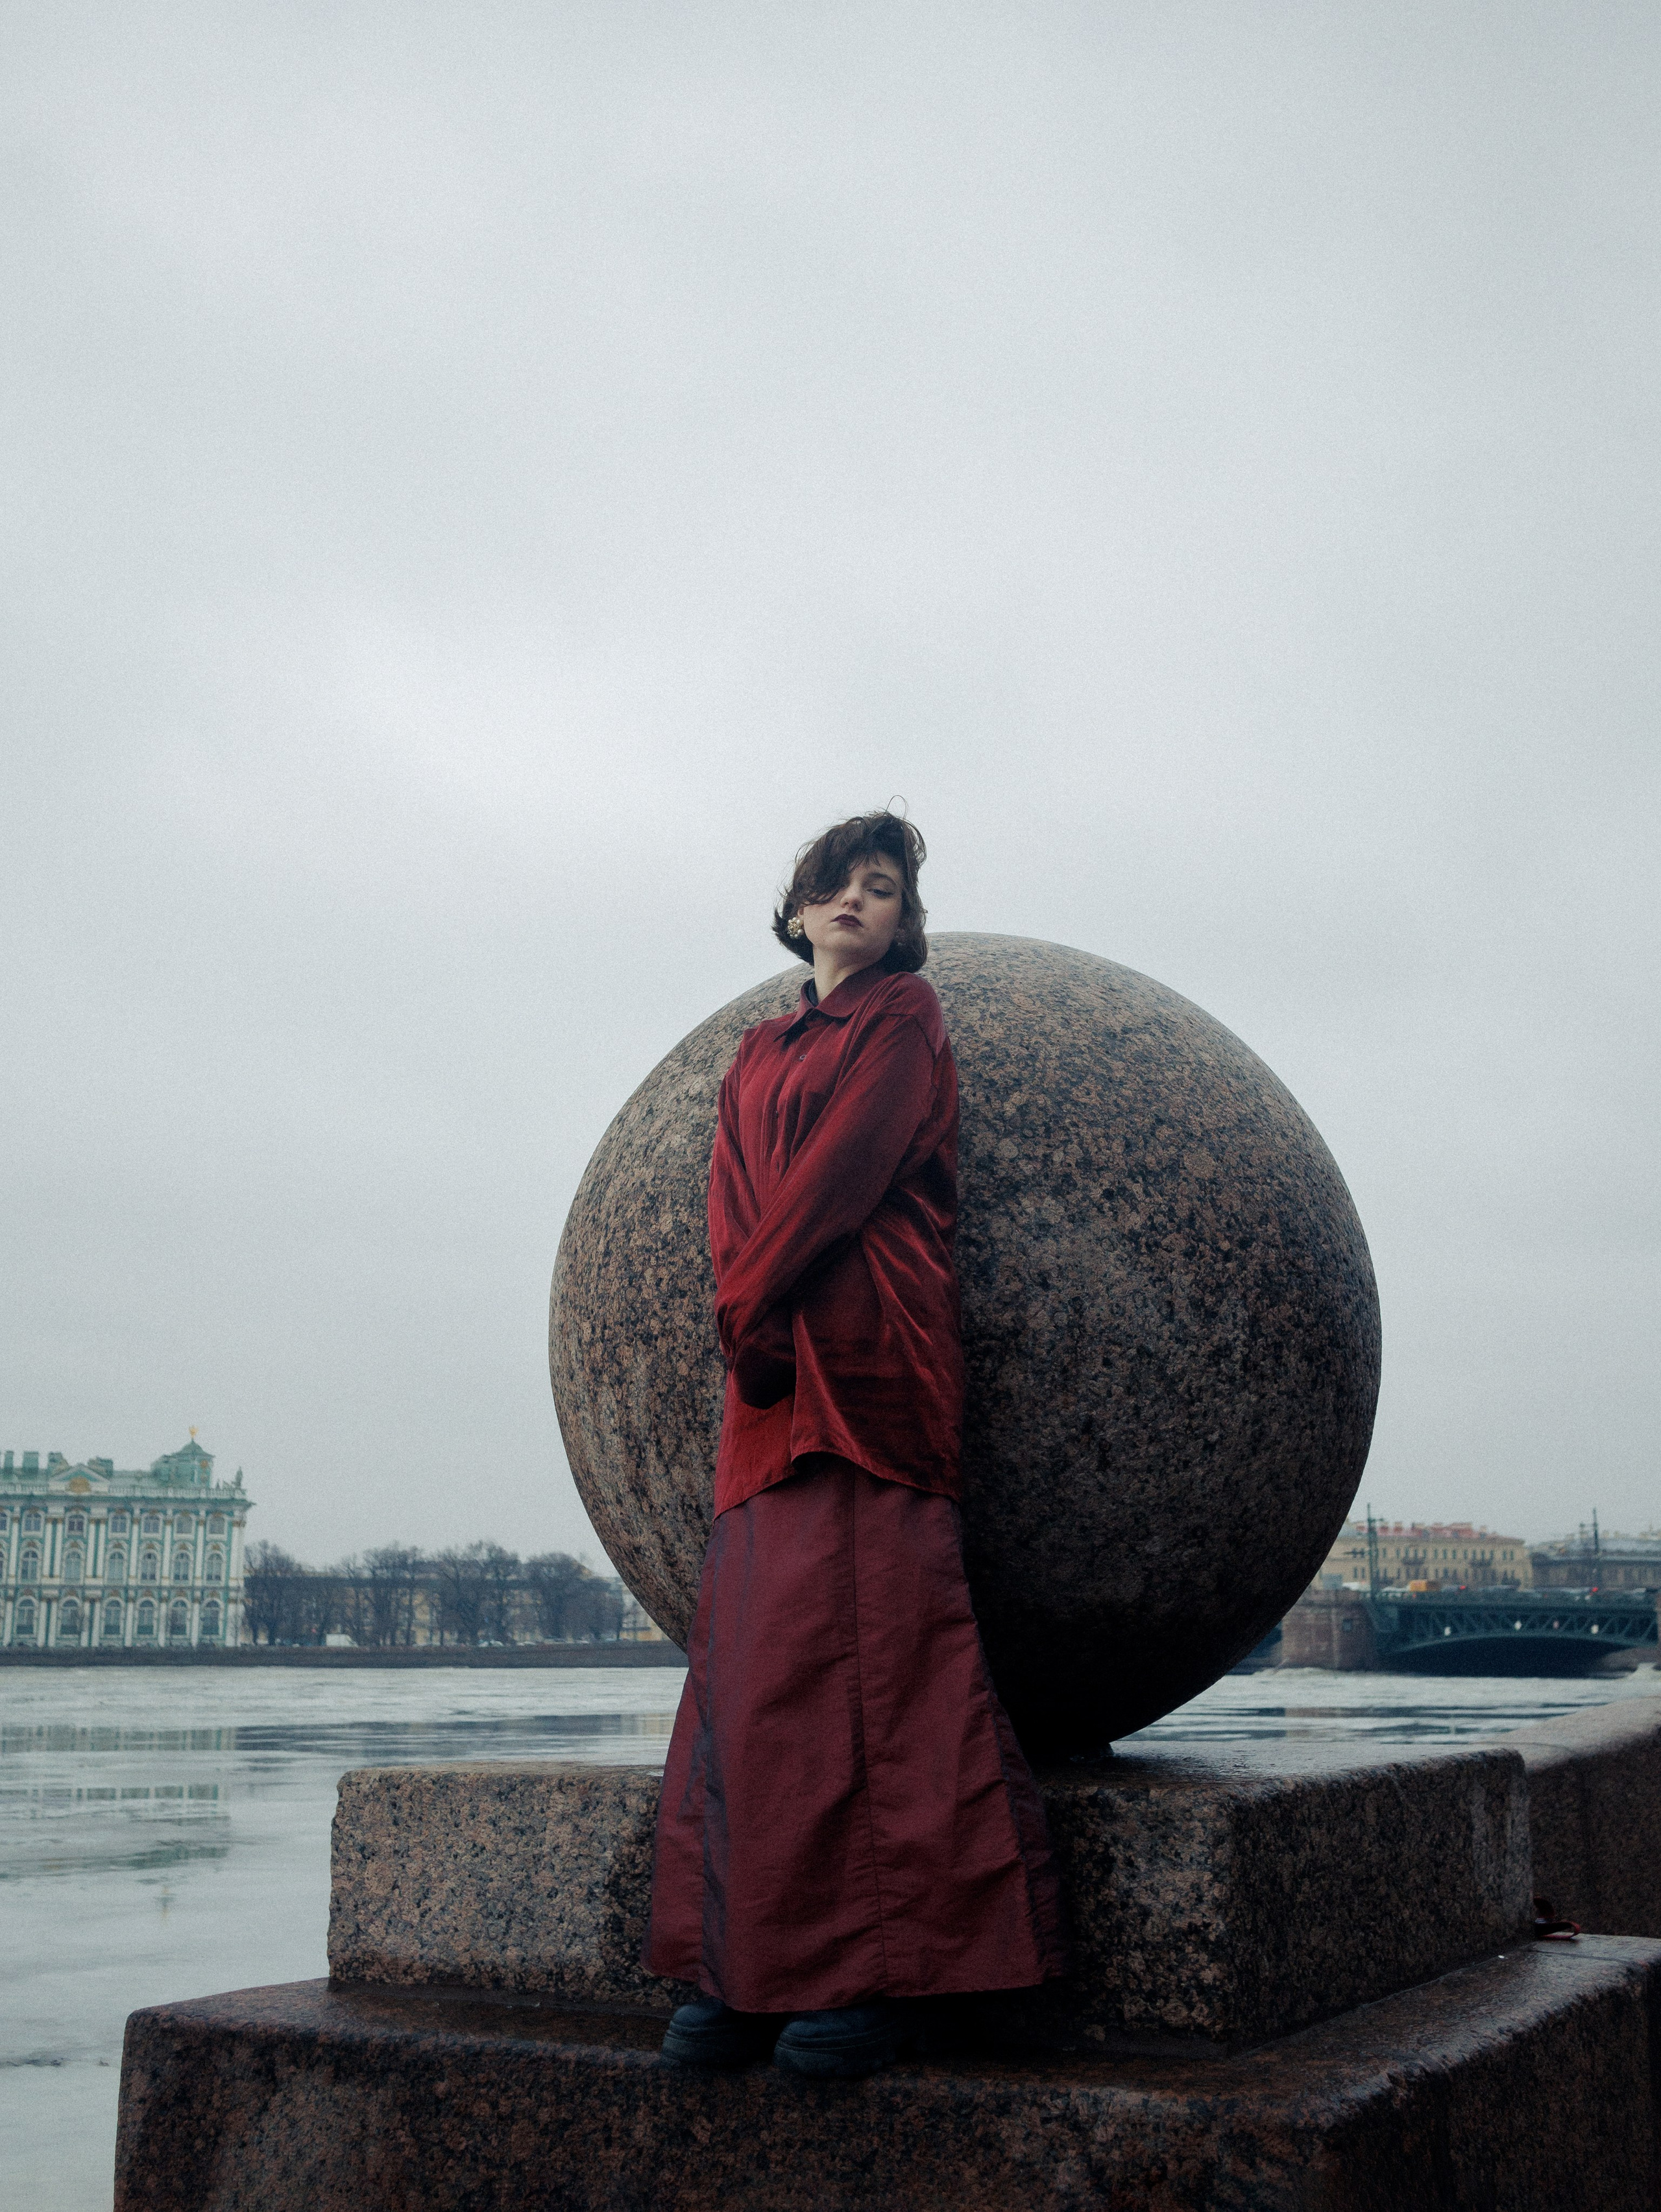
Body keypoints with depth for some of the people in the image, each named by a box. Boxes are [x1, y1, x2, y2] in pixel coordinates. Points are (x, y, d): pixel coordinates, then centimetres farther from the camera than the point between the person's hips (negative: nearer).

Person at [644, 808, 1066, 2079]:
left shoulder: (904, 1015, 7)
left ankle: (883, 1970, -10)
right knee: (755, 1659, 0)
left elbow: (849, 1161, -6)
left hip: (868, 1353, -6)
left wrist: (749, 1296, -8)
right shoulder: (761, 1052, 25)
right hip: (772, 1372, 6)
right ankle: (757, 1971, 2)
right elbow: (731, 1193, 12)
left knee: (856, 1648, -12)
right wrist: (746, 1312, -6)